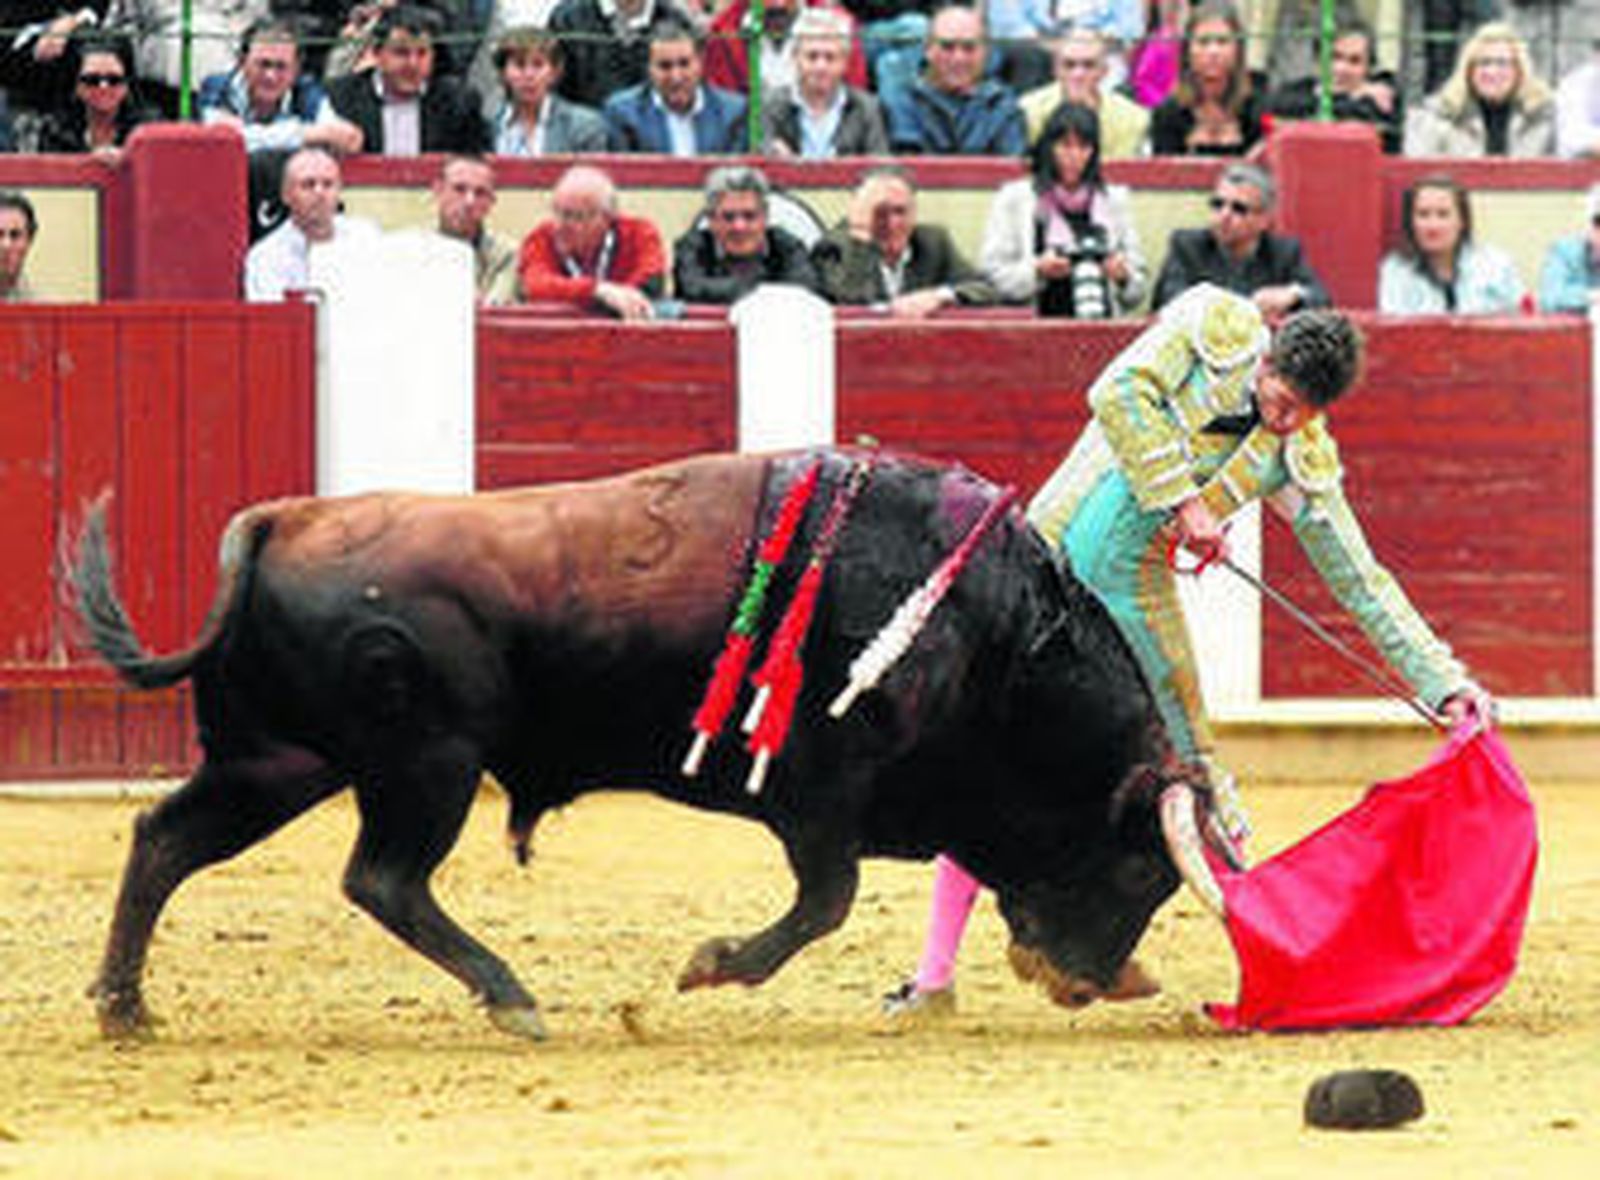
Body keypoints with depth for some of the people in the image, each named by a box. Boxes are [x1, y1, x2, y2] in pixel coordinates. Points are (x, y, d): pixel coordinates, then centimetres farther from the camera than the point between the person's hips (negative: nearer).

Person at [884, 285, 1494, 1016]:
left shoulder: (1302, 461, -4)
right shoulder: (1216, 325, -7)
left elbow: (1361, 583, 0)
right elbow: (1120, 392, -17)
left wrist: (1446, 683, -4)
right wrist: (1182, 498, -21)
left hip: (1132, 591, 1)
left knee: (1187, 762, -5)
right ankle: (937, 973, 6)